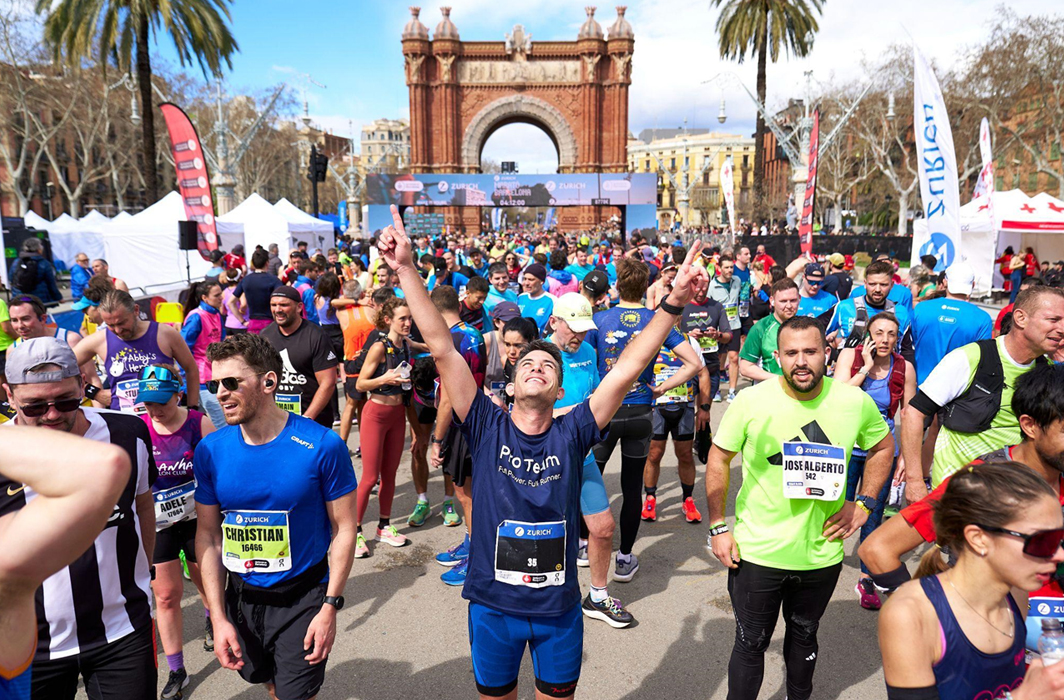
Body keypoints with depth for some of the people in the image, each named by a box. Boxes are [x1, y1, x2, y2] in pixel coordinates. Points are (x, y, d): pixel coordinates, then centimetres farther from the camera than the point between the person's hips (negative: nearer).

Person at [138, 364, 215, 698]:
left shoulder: (200, 424, -14)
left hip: (197, 518, -1)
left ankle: (211, 620, 55)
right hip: (157, 524, 1)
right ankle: (176, 671, 22)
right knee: (166, 595, 7)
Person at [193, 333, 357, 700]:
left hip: (303, 599, -4)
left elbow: (343, 529, -11)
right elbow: (208, 536, 0)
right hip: (241, 597, 4)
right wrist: (219, 617, -2)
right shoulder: (210, 451, -7)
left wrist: (330, 607, -13)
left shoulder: (323, 446, -18)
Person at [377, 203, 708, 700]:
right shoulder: (487, 429, -11)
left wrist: (672, 304, -24)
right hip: (492, 605, 0)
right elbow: (442, 349, -17)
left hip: (559, 606, 1)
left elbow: (628, 368, -17)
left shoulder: (571, 434, -9)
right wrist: (406, 269, -21)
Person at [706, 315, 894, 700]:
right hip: (757, 550, -2)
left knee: (804, 636, 24)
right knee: (751, 643, 10)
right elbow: (718, 458, -5)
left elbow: (882, 447, 10)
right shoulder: (751, 402, -16)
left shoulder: (855, 401, -10)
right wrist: (718, 527, -6)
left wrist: (863, 503, 1)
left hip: (823, 551, 3)